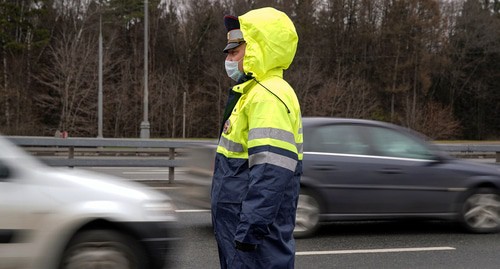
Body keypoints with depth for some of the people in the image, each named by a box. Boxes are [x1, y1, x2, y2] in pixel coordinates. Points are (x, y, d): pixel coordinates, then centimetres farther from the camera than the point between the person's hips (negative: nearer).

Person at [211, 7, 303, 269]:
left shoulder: (268, 97, -18)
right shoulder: (254, 93, 15)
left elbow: (270, 173, -27)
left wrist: (250, 229, -26)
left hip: (258, 234, -10)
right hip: (238, 226, 10)